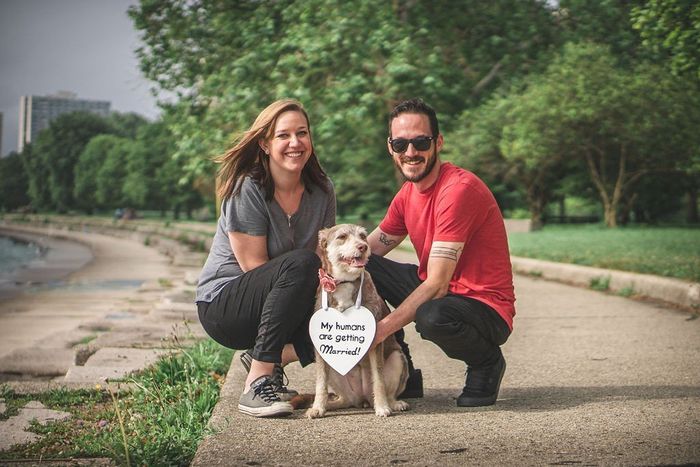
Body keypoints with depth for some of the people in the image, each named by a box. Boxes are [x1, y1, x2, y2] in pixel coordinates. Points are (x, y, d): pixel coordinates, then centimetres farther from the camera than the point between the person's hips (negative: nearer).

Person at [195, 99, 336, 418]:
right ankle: (257, 385, -32)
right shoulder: (246, 190, -18)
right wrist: (314, 276, -28)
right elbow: (255, 267, -19)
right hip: (223, 304, -6)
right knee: (300, 263, -34)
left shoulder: (321, 190, -1)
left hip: (281, 306, 7)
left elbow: (326, 259, 1)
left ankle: (265, 359, 3)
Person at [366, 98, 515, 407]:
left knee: (432, 316, -40)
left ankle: (486, 361, -4)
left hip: (485, 308, -8)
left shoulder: (459, 189, -23)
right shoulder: (408, 193, 5)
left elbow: (437, 284, -27)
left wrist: (382, 329, -29)